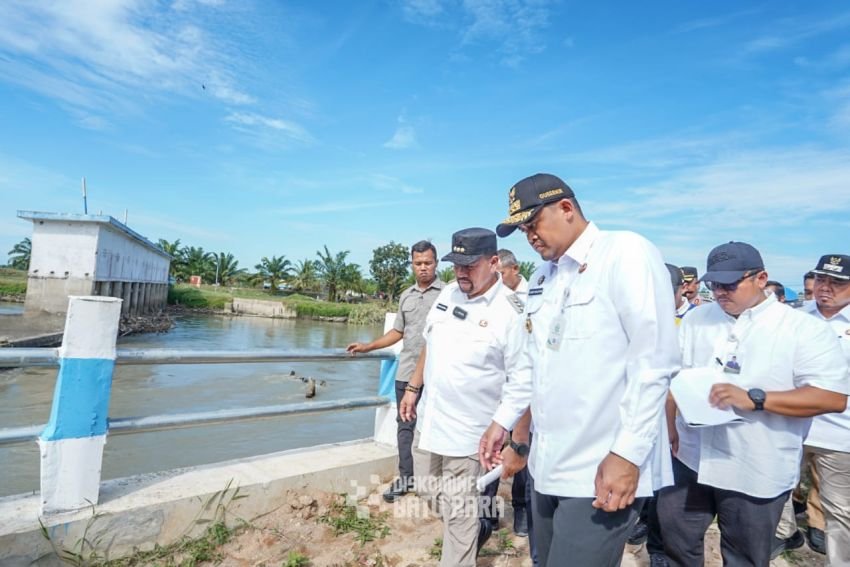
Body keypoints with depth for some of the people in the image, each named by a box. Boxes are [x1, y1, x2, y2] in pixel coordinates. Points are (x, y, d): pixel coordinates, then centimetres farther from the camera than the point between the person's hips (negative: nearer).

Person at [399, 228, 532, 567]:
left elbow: (522, 382, -17)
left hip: (468, 431, -7)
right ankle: (476, 528, 49)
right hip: (428, 419, 8)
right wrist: (413, 389, 16)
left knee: (459, 512, 7)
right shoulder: (448, 294, 2)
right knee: (427, 491, 23)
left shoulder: (511, 312, -19)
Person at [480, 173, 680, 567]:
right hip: (548, 466, 7)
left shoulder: (626, 253, -9)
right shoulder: (542, 277, 13)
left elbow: (654, 362, -16)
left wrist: (627, 454, -19)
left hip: (602, 472, -7)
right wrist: (504, 422, 14)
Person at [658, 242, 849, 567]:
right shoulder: (696, 319, 5)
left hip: (756, 473, -3)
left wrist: (754, 399, -25)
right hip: (690, 458, 4)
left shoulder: (804, 329, -9)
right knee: (675, 539, 16)